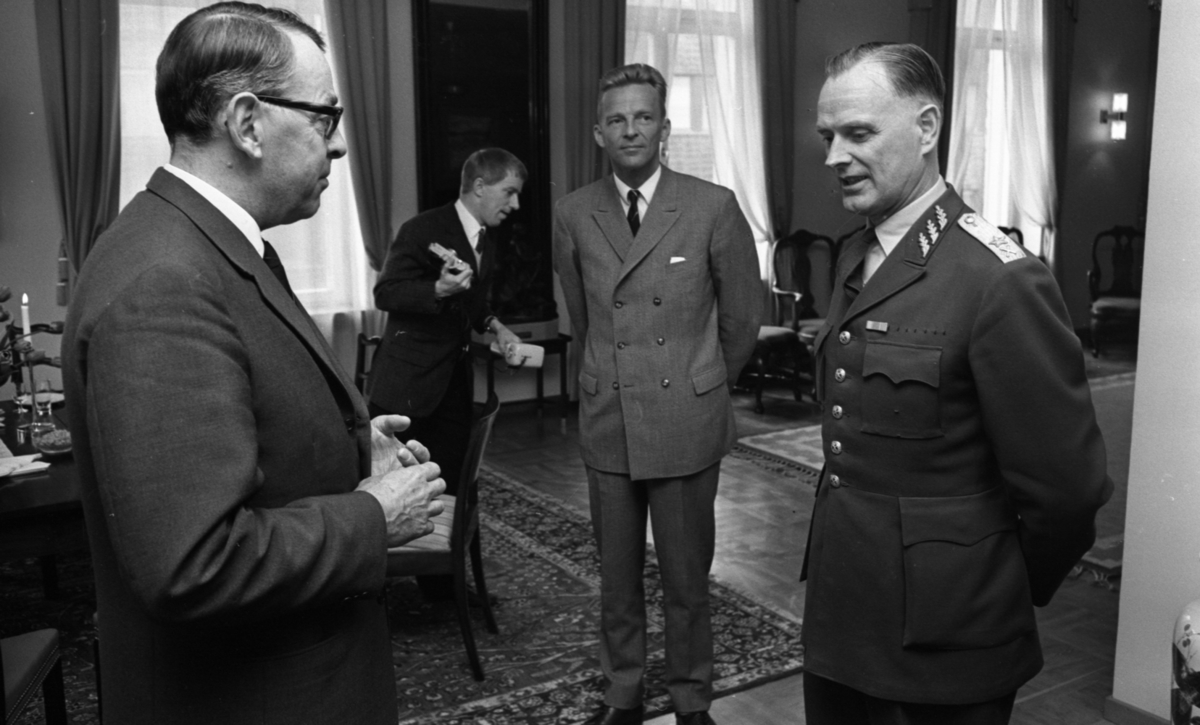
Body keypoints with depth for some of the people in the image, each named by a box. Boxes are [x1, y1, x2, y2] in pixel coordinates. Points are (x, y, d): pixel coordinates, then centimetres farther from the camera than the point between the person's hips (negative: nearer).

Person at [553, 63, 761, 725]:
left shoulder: (713, 207, -7)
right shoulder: (573, 216, 1)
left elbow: (742, 315, 4)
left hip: (686, 424, -2)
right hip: (606, 422, 2)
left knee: (687, 579, 9)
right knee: (617, 576, 14)